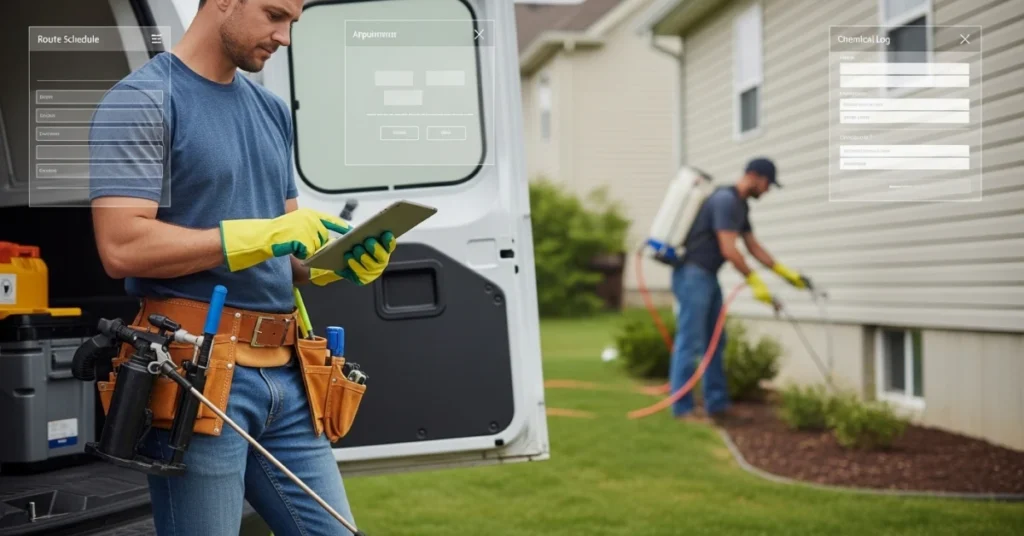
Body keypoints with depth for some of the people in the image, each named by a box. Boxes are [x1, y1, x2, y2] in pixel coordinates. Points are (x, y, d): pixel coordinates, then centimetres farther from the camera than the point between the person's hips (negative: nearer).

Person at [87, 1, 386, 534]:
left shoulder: (273, 111, 17)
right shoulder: (142, 100, -6)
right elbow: (122, 247, -17)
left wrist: (335, 262, 0)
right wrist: (265, 235, -17)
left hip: (287, 372, 7)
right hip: (199, 369, -7)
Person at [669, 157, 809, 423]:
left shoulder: (740, 205, 15)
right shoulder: (726, 200, -16)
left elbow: (754, 247, 22)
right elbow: (728, 250, -22)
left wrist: (786, 273, 20)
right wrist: (755, 283, -17)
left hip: (707, 276, 11)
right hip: (692, 274, -11)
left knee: (715, 343, 10)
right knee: (690, 343, -8)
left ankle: (717, 404, 15)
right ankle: (682, 408, -4)